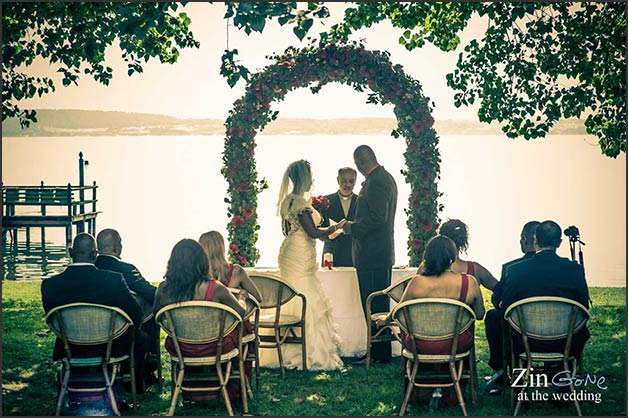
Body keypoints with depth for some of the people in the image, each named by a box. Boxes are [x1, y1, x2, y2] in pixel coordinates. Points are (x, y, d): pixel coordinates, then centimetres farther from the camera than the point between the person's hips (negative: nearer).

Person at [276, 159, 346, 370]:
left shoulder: (288, 200, 11)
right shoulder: (300, 203, -19)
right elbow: (313, 232, -20)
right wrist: (335, 227, -6)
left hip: (291, 254, 10)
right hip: (299, 258, -10)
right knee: (305, 302, -5)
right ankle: (306, 355, -1)